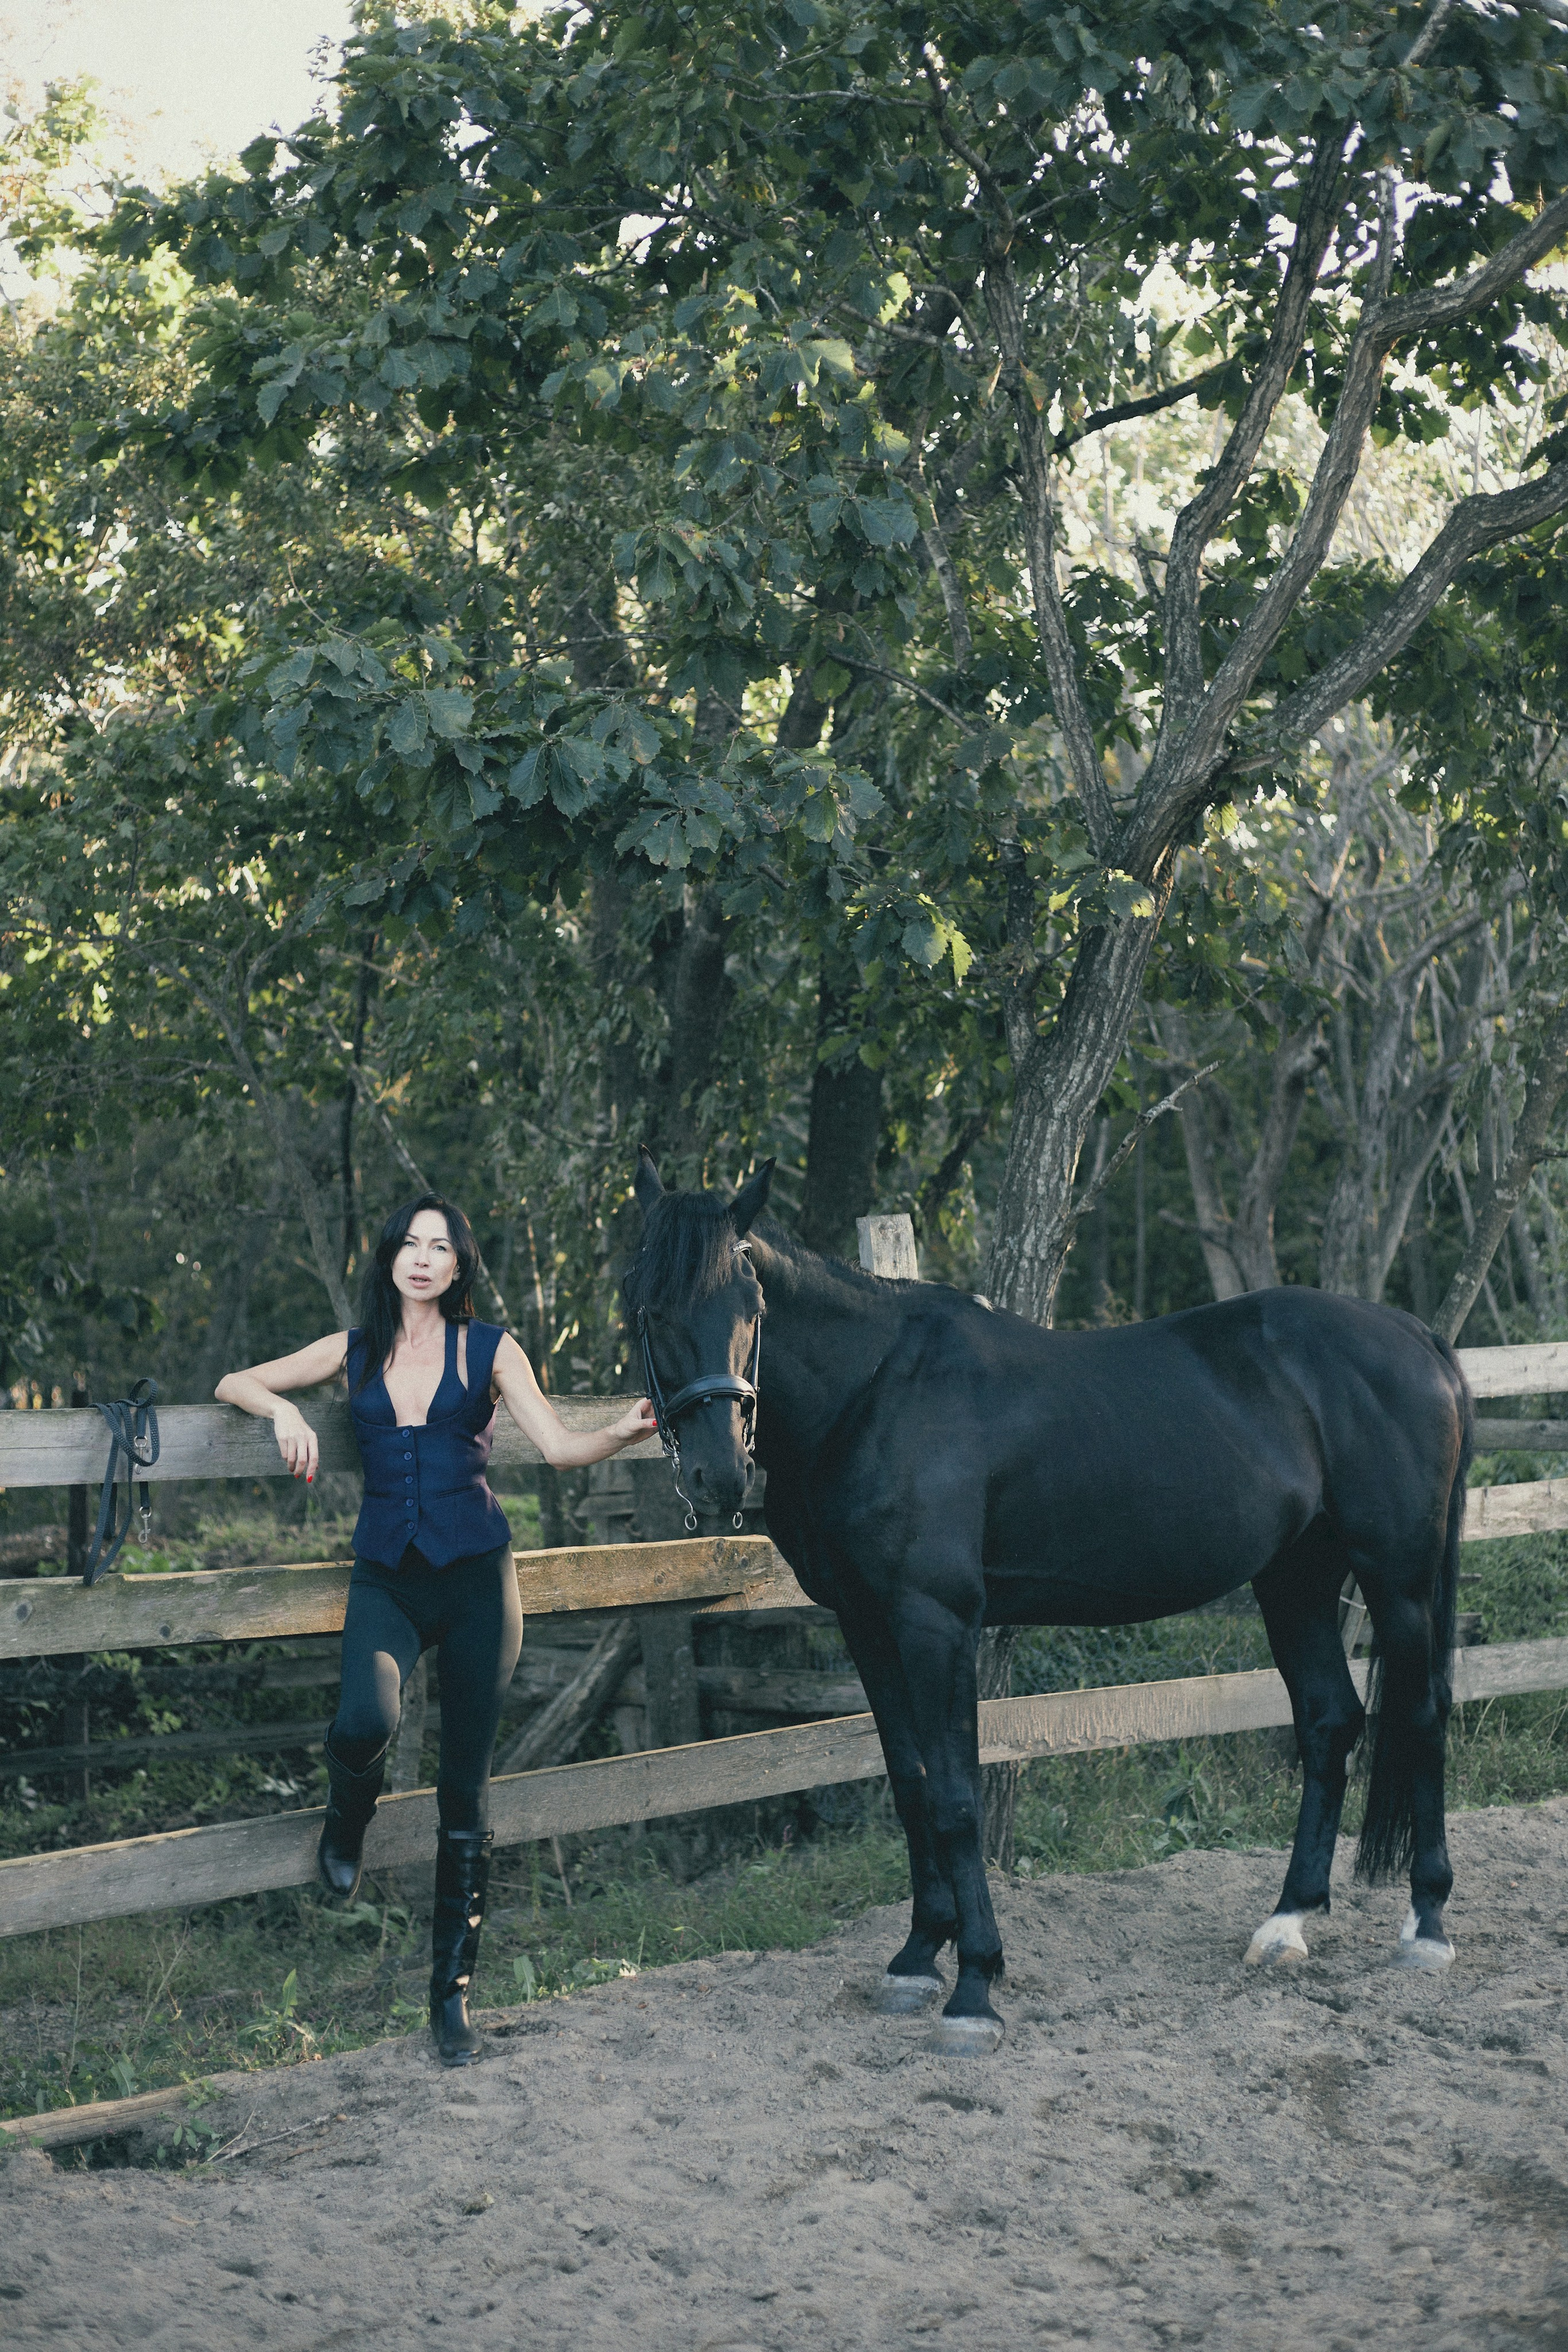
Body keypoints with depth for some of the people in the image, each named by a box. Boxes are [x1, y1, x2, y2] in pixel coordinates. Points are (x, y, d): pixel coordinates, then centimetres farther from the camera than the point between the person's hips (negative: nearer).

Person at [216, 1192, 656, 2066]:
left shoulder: (489, 1349, 4)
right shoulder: (356, 1352, 10)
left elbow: (560, 1447, -4)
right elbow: (234, 1385, 17)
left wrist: (623, 1433, -25)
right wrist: (285, 1410, -5)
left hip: (475, 1575, -1)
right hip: (386, 1580, 1)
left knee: (468, 1788, 0)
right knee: (366, 1722, -30)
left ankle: (454, 1989, 11)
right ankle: (349, 1820, 8)